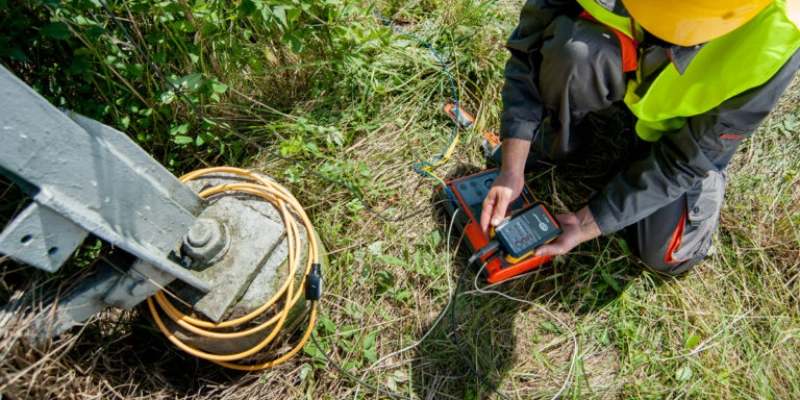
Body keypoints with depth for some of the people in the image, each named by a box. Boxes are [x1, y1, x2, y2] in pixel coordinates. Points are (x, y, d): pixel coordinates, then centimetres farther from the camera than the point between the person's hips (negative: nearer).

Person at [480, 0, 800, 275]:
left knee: (667, 255, -9)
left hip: (691, 117, 0)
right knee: (573, 49, -36)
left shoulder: (772, 47, -37)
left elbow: (684, 160, -27)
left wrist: (587, 225, -26)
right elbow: (531, 42, -26)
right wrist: (512, 170, -32)